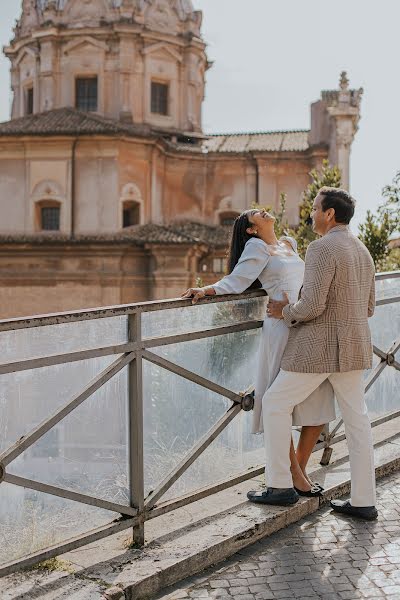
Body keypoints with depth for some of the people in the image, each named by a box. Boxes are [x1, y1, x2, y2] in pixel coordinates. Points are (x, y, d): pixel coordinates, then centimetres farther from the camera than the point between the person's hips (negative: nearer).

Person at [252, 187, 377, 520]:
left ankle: (281, 485, 8)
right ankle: (364, 502, 15)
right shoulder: (362, 251, 12)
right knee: (357, 420, 10)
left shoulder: (322, 248, -16)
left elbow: (311, 305, -22)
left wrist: (285, 312, -4)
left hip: (319, 347, -8)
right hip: (355, 348, 9)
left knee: (276, 404, 5)